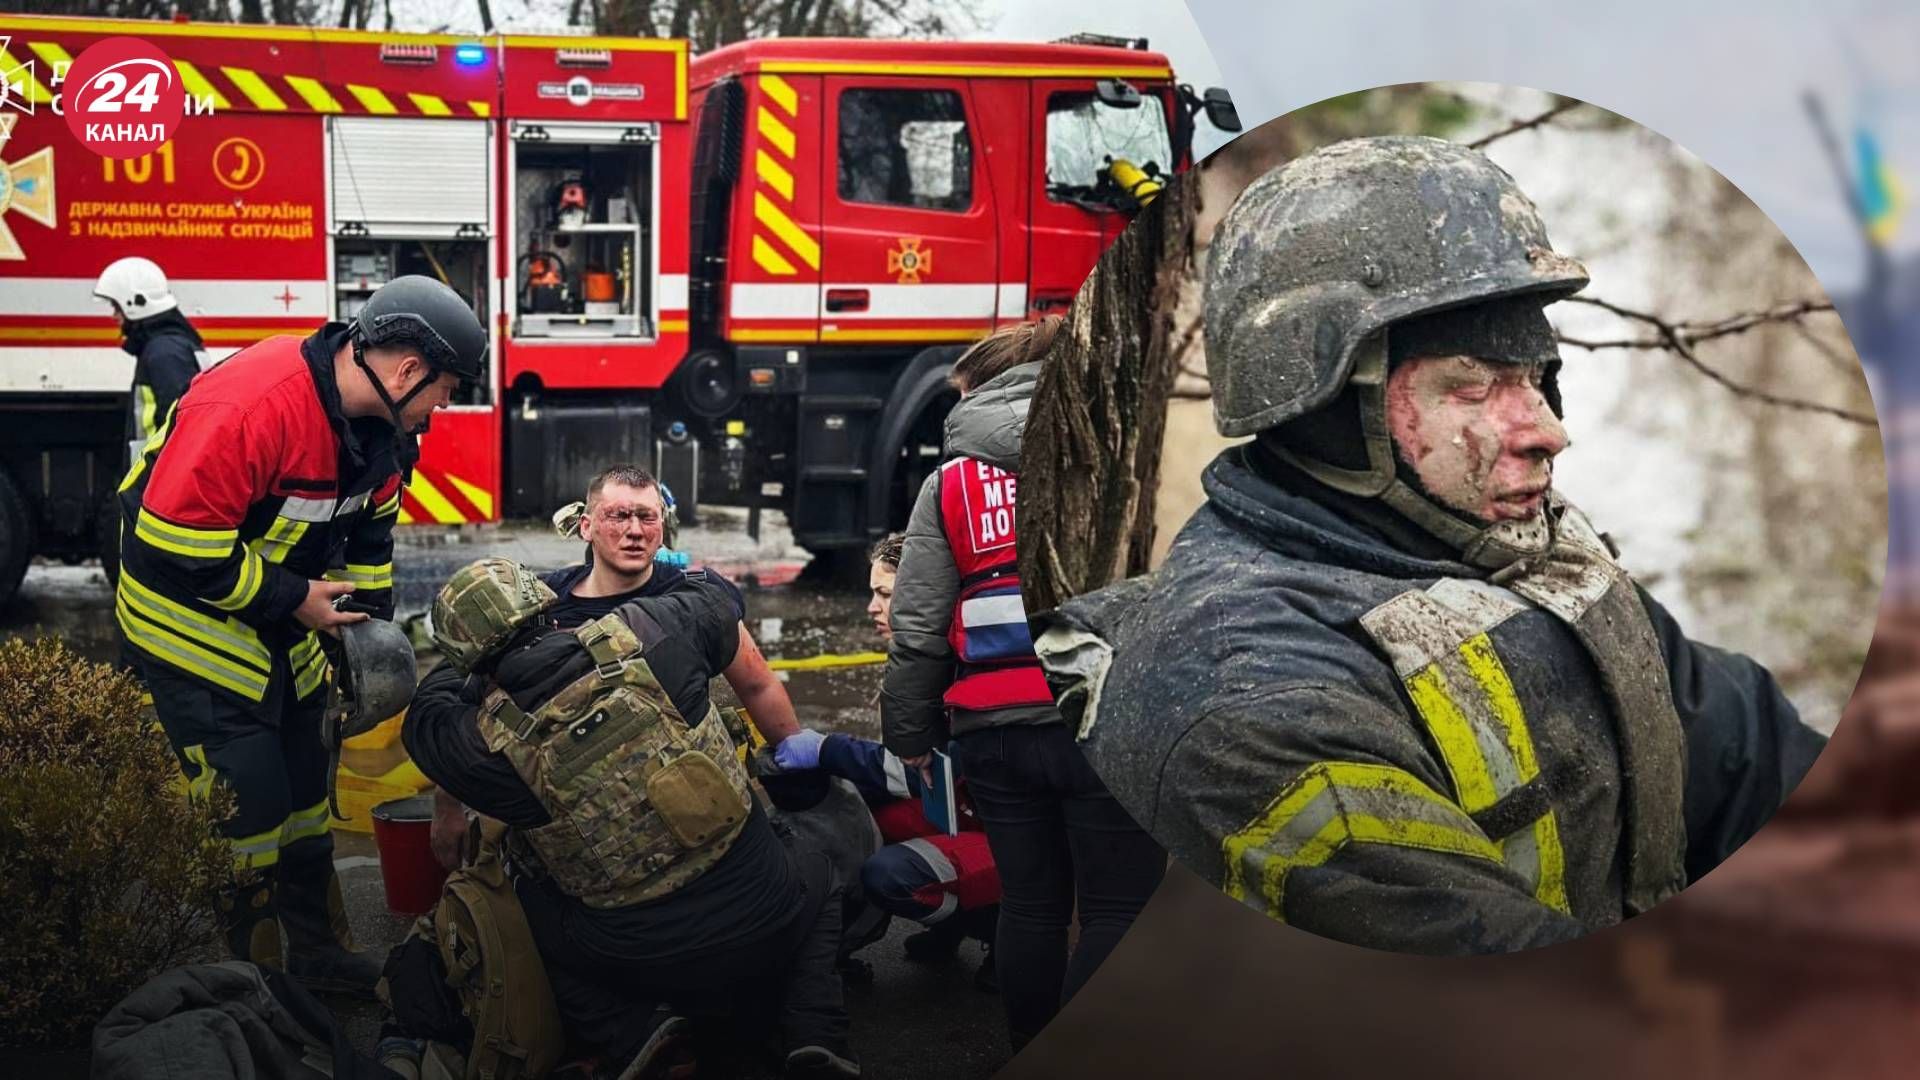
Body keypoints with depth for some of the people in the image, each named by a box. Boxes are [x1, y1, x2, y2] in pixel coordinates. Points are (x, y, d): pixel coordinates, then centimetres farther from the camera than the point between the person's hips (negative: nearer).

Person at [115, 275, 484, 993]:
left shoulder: (379, 423, -4)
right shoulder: (250, 406, -33)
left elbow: (369, 533, 12)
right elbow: (174, 544, -32)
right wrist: (294, 600, -23)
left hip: (277, 625, 9)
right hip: (189, 618, -9)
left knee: (303, 784, 16)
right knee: (248, 799, -9)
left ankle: (318, 952, 30)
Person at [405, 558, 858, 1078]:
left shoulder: (492, 743, -13)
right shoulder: (640, 633, -12)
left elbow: (425, 720, 12)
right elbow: (717, 600, 11)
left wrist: (470, 661, 29)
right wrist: (676, 572, 33)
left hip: (645, 967, -1)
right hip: (764, 923, 1)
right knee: (818, 878, 34)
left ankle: (631, 1038, 3)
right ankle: (813, 1036, 8)